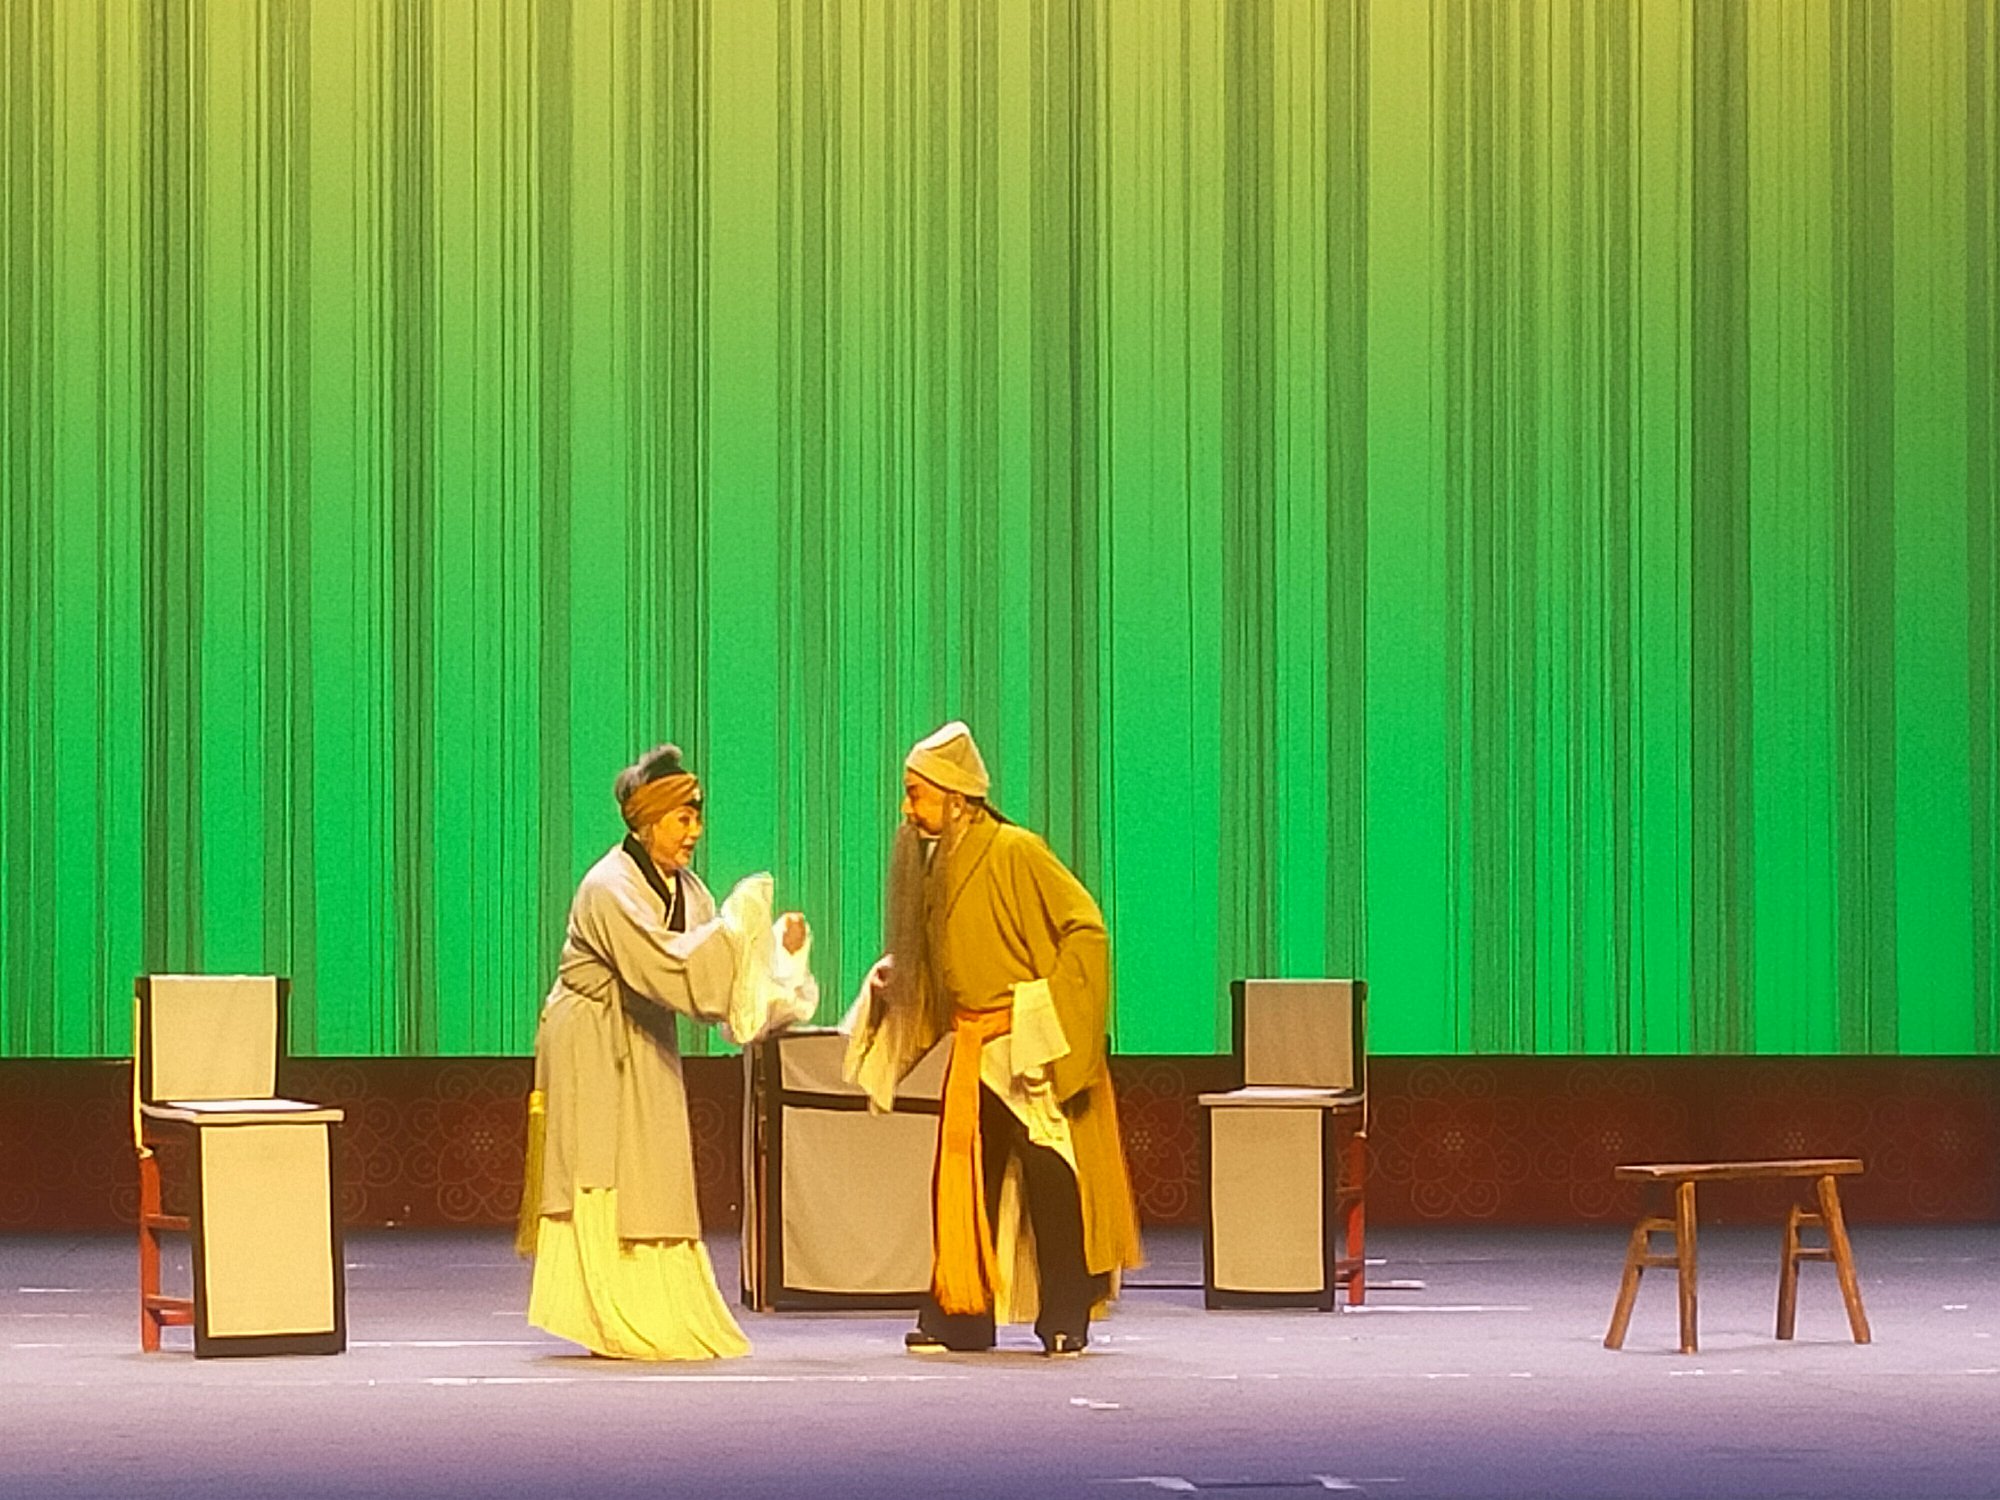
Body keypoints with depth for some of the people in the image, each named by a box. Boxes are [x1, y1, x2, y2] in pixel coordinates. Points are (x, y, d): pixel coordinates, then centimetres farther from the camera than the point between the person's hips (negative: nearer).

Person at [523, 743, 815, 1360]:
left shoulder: (684, 887, 6)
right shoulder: (610, 887, -20)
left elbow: (717, 971, 4)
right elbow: (669, 968, -30)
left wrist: (781, 947, -11)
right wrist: (738, 920, -27)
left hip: (644, 1046, 9)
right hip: (592, 1050, -9)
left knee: (653, 1186, 9)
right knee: (605, 1187, -7)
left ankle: (656, 1320, 13)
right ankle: (618, 1325, -4)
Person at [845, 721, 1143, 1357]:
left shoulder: (1015, 852, -12)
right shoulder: (937, 864, 11)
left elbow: (1087, 928, -13)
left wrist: (1047, 1004, -18)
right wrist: (893, 976, 3)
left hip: (1034, 1050, -7)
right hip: (973, 1048, 7)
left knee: (1050, 1179, -3)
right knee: (963, 1180, 5)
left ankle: (1065, 1321, 4)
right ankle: (960, 1315, 10)